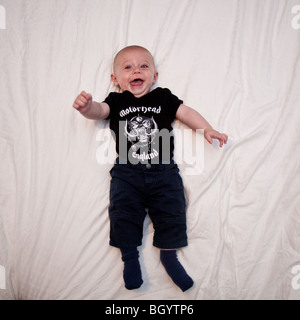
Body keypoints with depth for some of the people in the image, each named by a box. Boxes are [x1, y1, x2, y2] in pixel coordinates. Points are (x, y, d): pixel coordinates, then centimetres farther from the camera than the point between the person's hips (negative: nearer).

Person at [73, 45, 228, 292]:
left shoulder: (163, 98, 14)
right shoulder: (116, 101, 11)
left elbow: (186, 112, 14)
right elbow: (99, 110, -5)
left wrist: (207, 129, 2)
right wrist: (87, 107, -29)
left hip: (163, 171, 1)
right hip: (127, 172, 0)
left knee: (171, 209, -5)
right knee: (123, 210, -9)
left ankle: (169, 254, 12)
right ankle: (130, 256, 9)